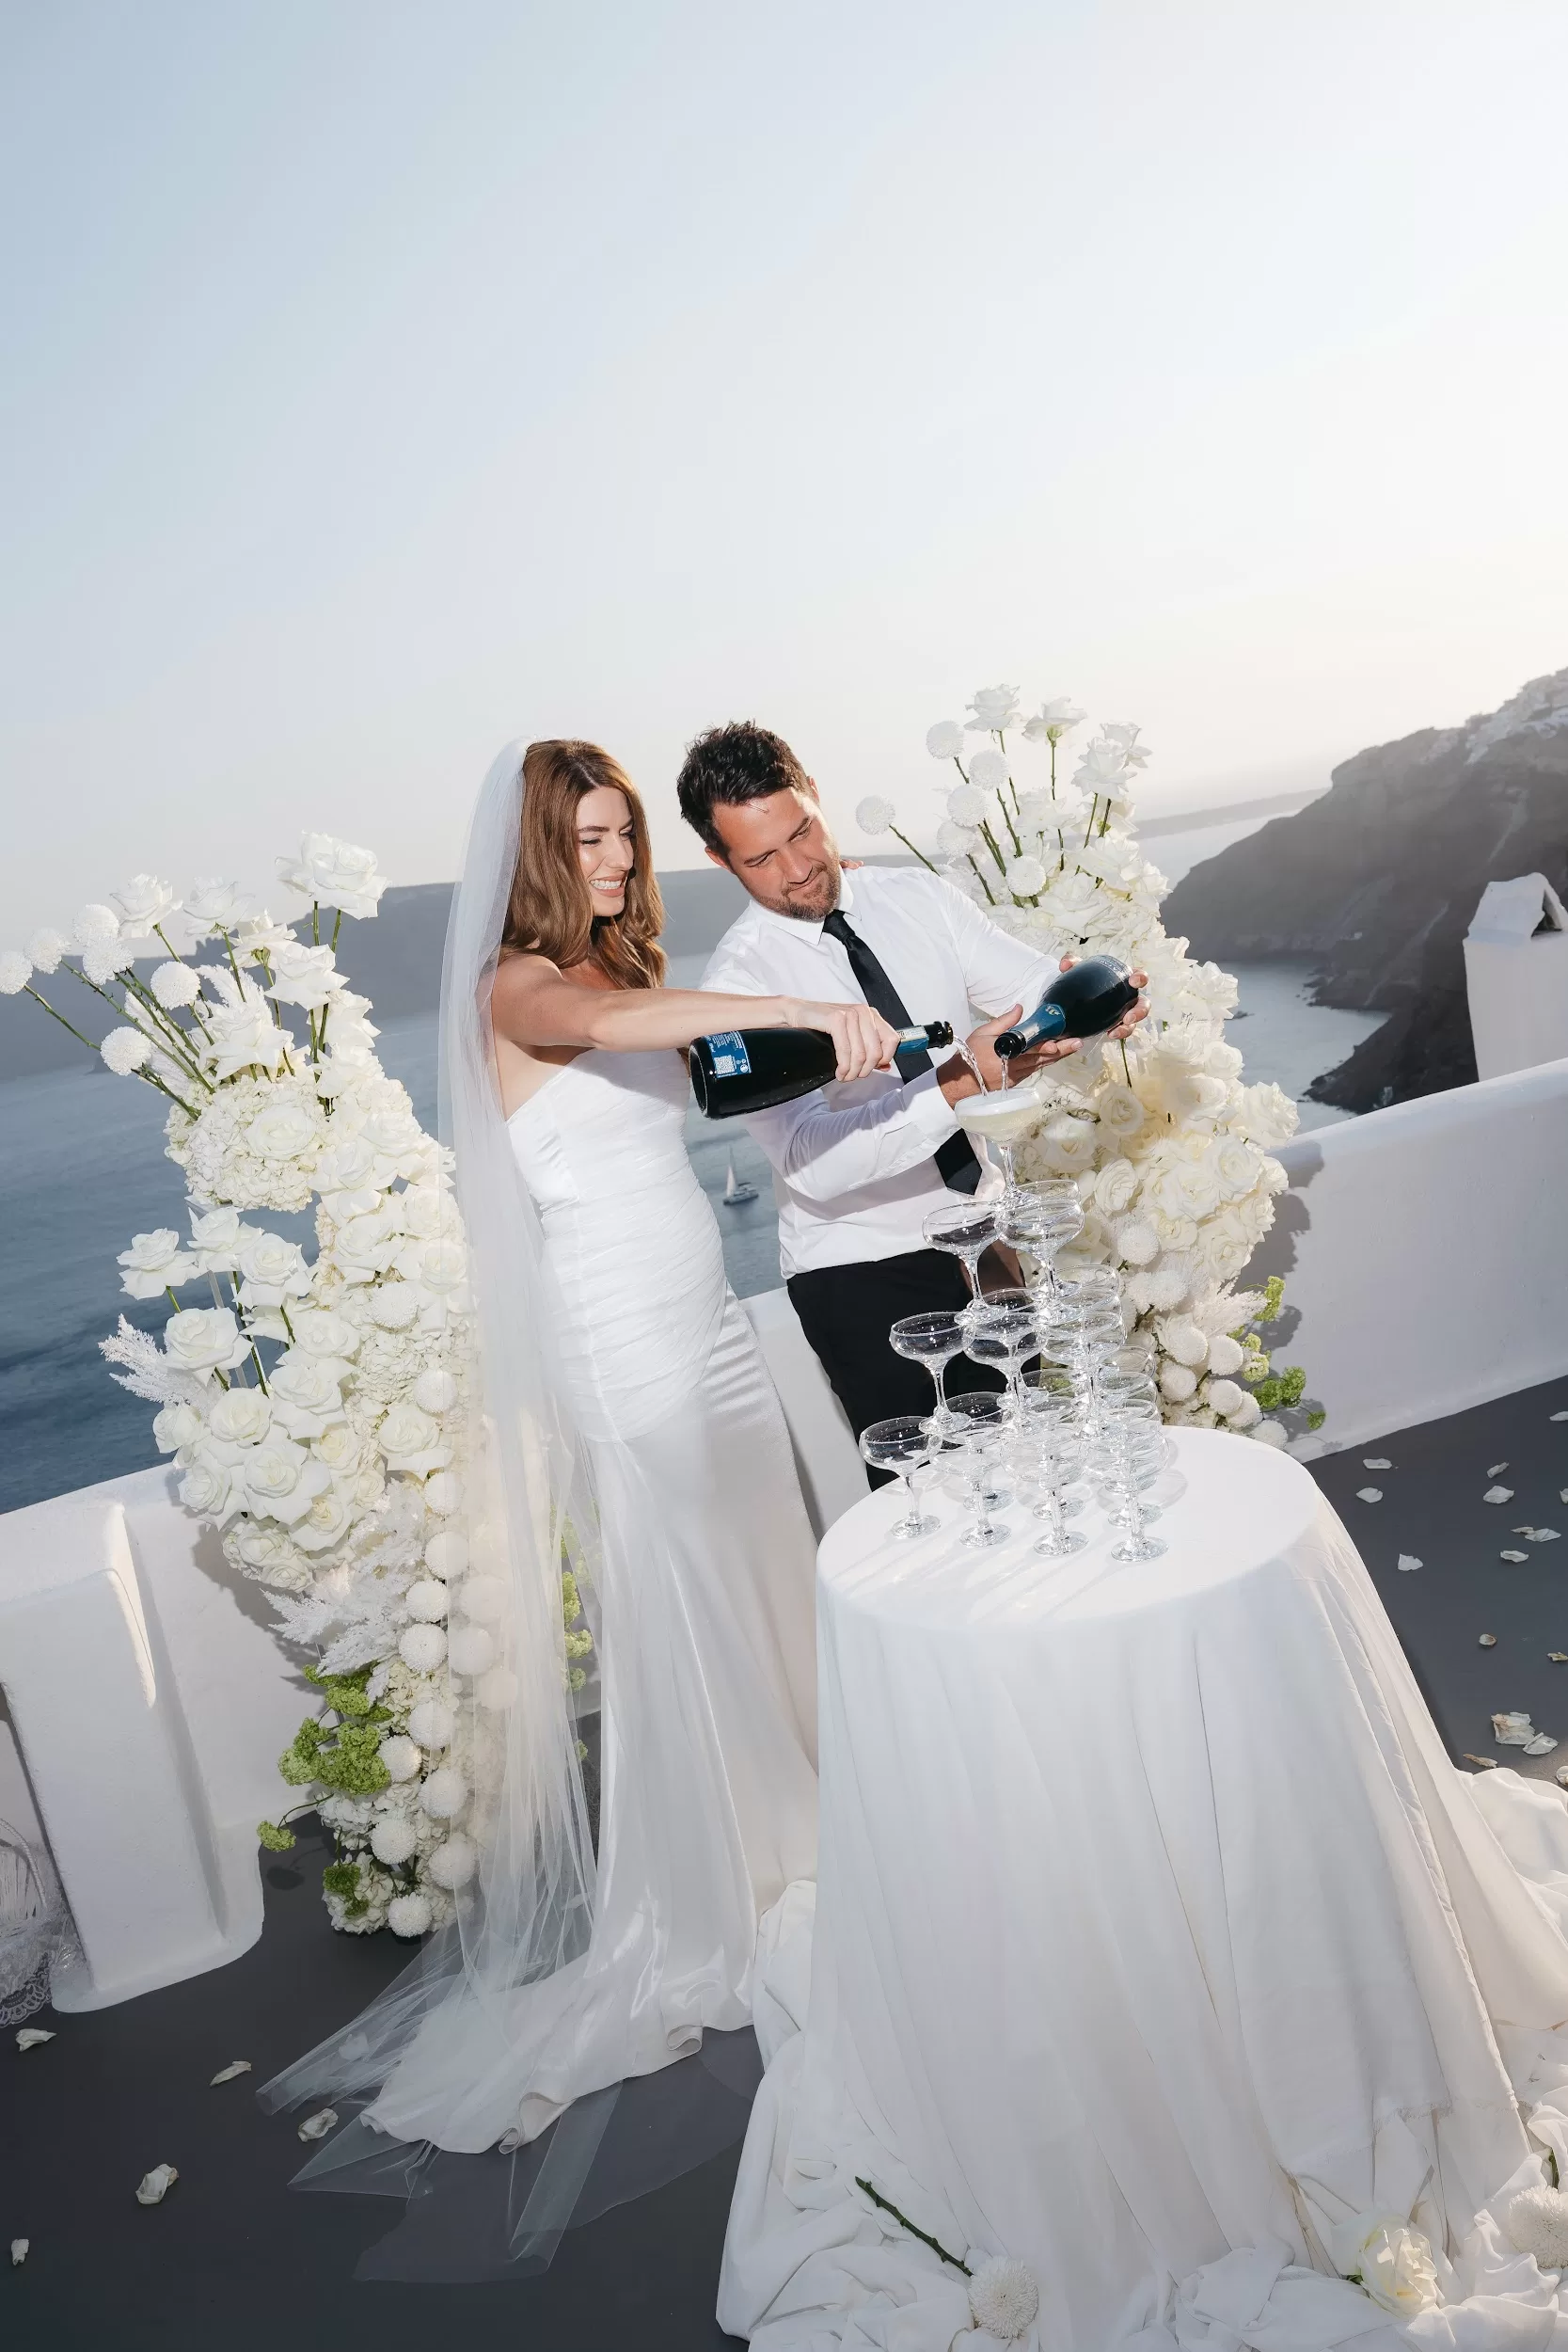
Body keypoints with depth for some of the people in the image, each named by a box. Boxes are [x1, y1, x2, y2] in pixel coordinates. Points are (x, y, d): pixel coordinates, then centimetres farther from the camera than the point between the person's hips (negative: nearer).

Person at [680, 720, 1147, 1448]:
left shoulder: (915, 896, 1)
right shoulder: (739, 980, -15)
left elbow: (1038, 985, -4)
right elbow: (812, 1160, -26)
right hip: (862, 1277, -4)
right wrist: (964, 1080, -38)